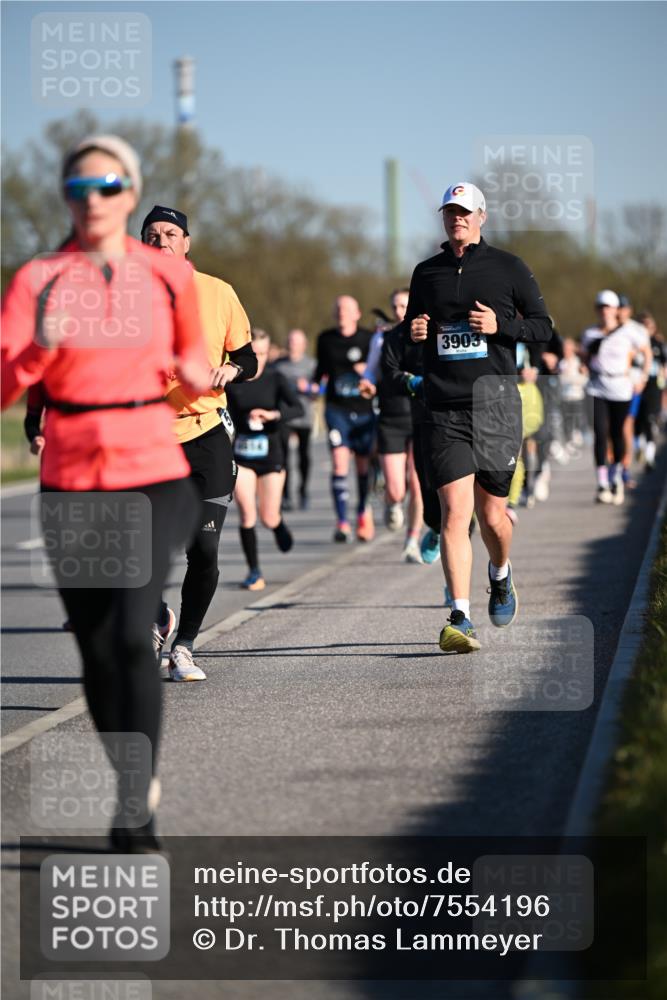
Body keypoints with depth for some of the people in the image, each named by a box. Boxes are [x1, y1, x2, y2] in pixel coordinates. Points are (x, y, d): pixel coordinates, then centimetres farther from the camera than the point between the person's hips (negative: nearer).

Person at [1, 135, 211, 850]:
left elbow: (195, 373, 17)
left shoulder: (169, 276, 3)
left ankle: (133, 815, -14)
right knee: (96, 649, 9)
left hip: (154, 477, -1)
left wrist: (193, 374, -5)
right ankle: (136, 780, 32)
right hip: (71, 485, 2)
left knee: (131, 633, -18)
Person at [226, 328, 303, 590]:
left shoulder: (275, 379, -4)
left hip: (271, 453, 0)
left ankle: (279, 525, 41)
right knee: (247, 514, -12)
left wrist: (273, 415, -30)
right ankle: (254, 571, 1)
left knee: (268, 519, 3)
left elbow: (298, 408, -15)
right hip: (241, 455, 0)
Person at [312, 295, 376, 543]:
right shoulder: (326, 339, 7)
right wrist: (314, 384, 2)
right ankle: (342, 523, -13)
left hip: (364, 409, -1)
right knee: (339, 463, -13)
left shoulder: (369, 339, -1)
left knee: (363, 464, 9)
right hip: (337, 408, 1)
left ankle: (363, 511, 35)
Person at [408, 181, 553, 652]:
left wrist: (501, 324, -10)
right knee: (455, 512, -12)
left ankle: (501, 575, 40)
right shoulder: (426, 273, 12)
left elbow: (544, 326, 7)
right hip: (444, 408, 1)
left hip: (496, 402, -1)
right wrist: (413, 332, 0)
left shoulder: (508, 267, 5)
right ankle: (460, 619, -15)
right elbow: (411, 327, 24)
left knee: (492, 514, 6)